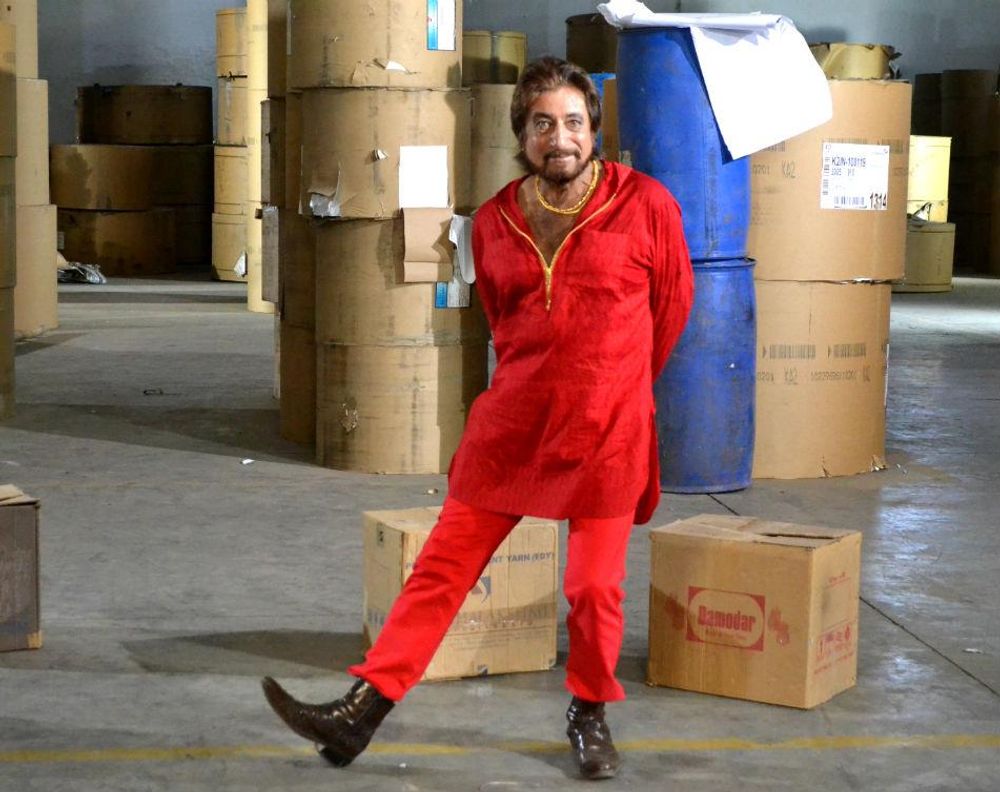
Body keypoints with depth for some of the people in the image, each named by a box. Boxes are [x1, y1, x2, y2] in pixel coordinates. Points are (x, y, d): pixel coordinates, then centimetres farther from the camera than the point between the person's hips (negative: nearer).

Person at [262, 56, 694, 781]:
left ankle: (591, 714, 25)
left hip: (606, 430, -2)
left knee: (595, 587, 1)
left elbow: (673, 303, 9)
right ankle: (366, 707, 5)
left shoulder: (646, 206, -5)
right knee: (443, 565, 2)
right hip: (512, 423, 3)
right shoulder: (495, 222, 4)